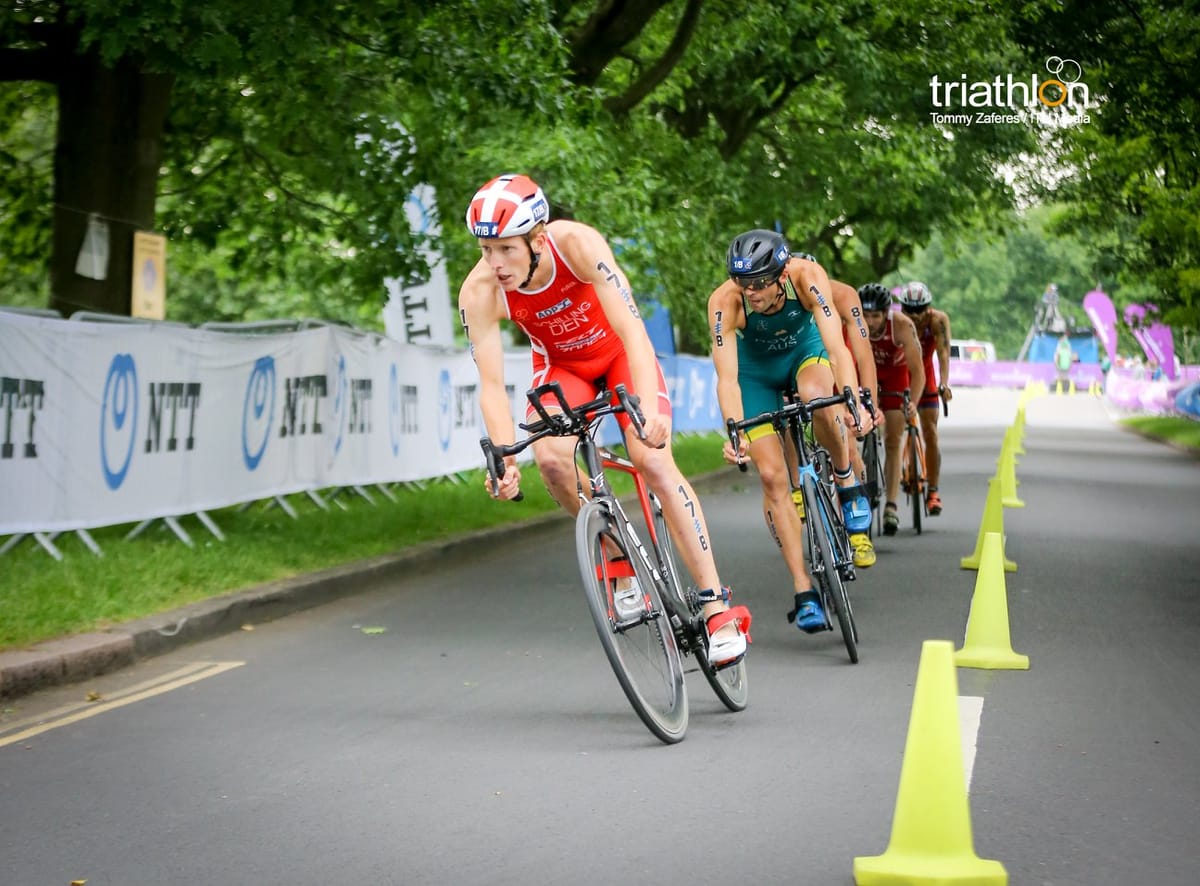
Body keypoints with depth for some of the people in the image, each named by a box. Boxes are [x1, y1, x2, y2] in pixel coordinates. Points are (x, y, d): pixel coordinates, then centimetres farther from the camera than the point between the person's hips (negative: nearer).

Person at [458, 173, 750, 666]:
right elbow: (491, 385, -27)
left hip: (619, 352, -2)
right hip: (560, 365, 2)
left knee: (654, 460, -21)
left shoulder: (578, 244, -35)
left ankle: (717, 606, -16)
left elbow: (632, 330, -40)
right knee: (551, 457, -27)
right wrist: (504, 459, -42)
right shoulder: (479, 292, -28)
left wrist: (649, 411, -53)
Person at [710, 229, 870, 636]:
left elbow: (836, 345, -41)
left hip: (805, 351, 0)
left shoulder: (807, 277, -34)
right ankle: (803, 590, -4)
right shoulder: (724, 301, -34)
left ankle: (846, 480, -9)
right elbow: (727, 376, -37)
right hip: (757, 370, 0)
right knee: (771, 475, -11)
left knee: (817, 395, -37)